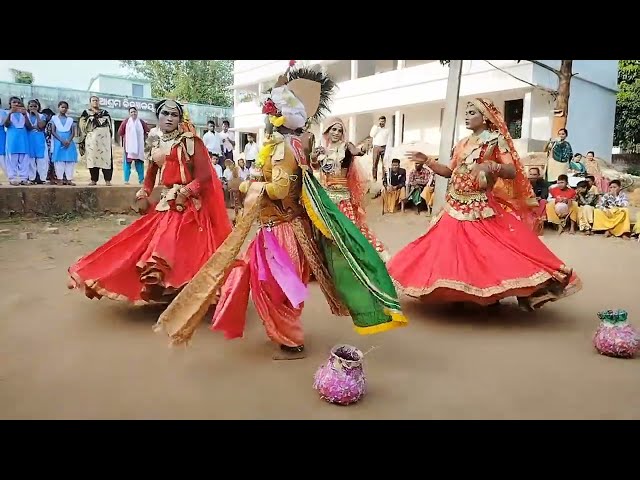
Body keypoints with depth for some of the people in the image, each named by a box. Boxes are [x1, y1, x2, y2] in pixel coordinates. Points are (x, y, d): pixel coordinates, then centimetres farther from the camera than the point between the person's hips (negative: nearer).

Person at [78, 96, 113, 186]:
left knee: (106, 158, -7)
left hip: (104, 138, 1)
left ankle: (107, 180, -9)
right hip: (92, 139, -1)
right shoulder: (86, 112, 12)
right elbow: (82, 126, 7)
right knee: (93, 158, -2)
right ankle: (94, 180, 2)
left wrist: (110, 137, 5)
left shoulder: (105, 112, 17)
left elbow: (110, 125, 14)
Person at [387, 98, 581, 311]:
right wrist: (426, 160, 12)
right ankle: (460, 294, 17)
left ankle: (492, 294, 0)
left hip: (483, 209, -6)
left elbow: (513, 172, -10)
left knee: (489, 253, -12)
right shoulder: (462, 144, 14)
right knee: (454, 252, 5)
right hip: (456, 208, 6)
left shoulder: (496, 140, -2)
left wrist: (491, 166, -29)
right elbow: (450, 172, 18)